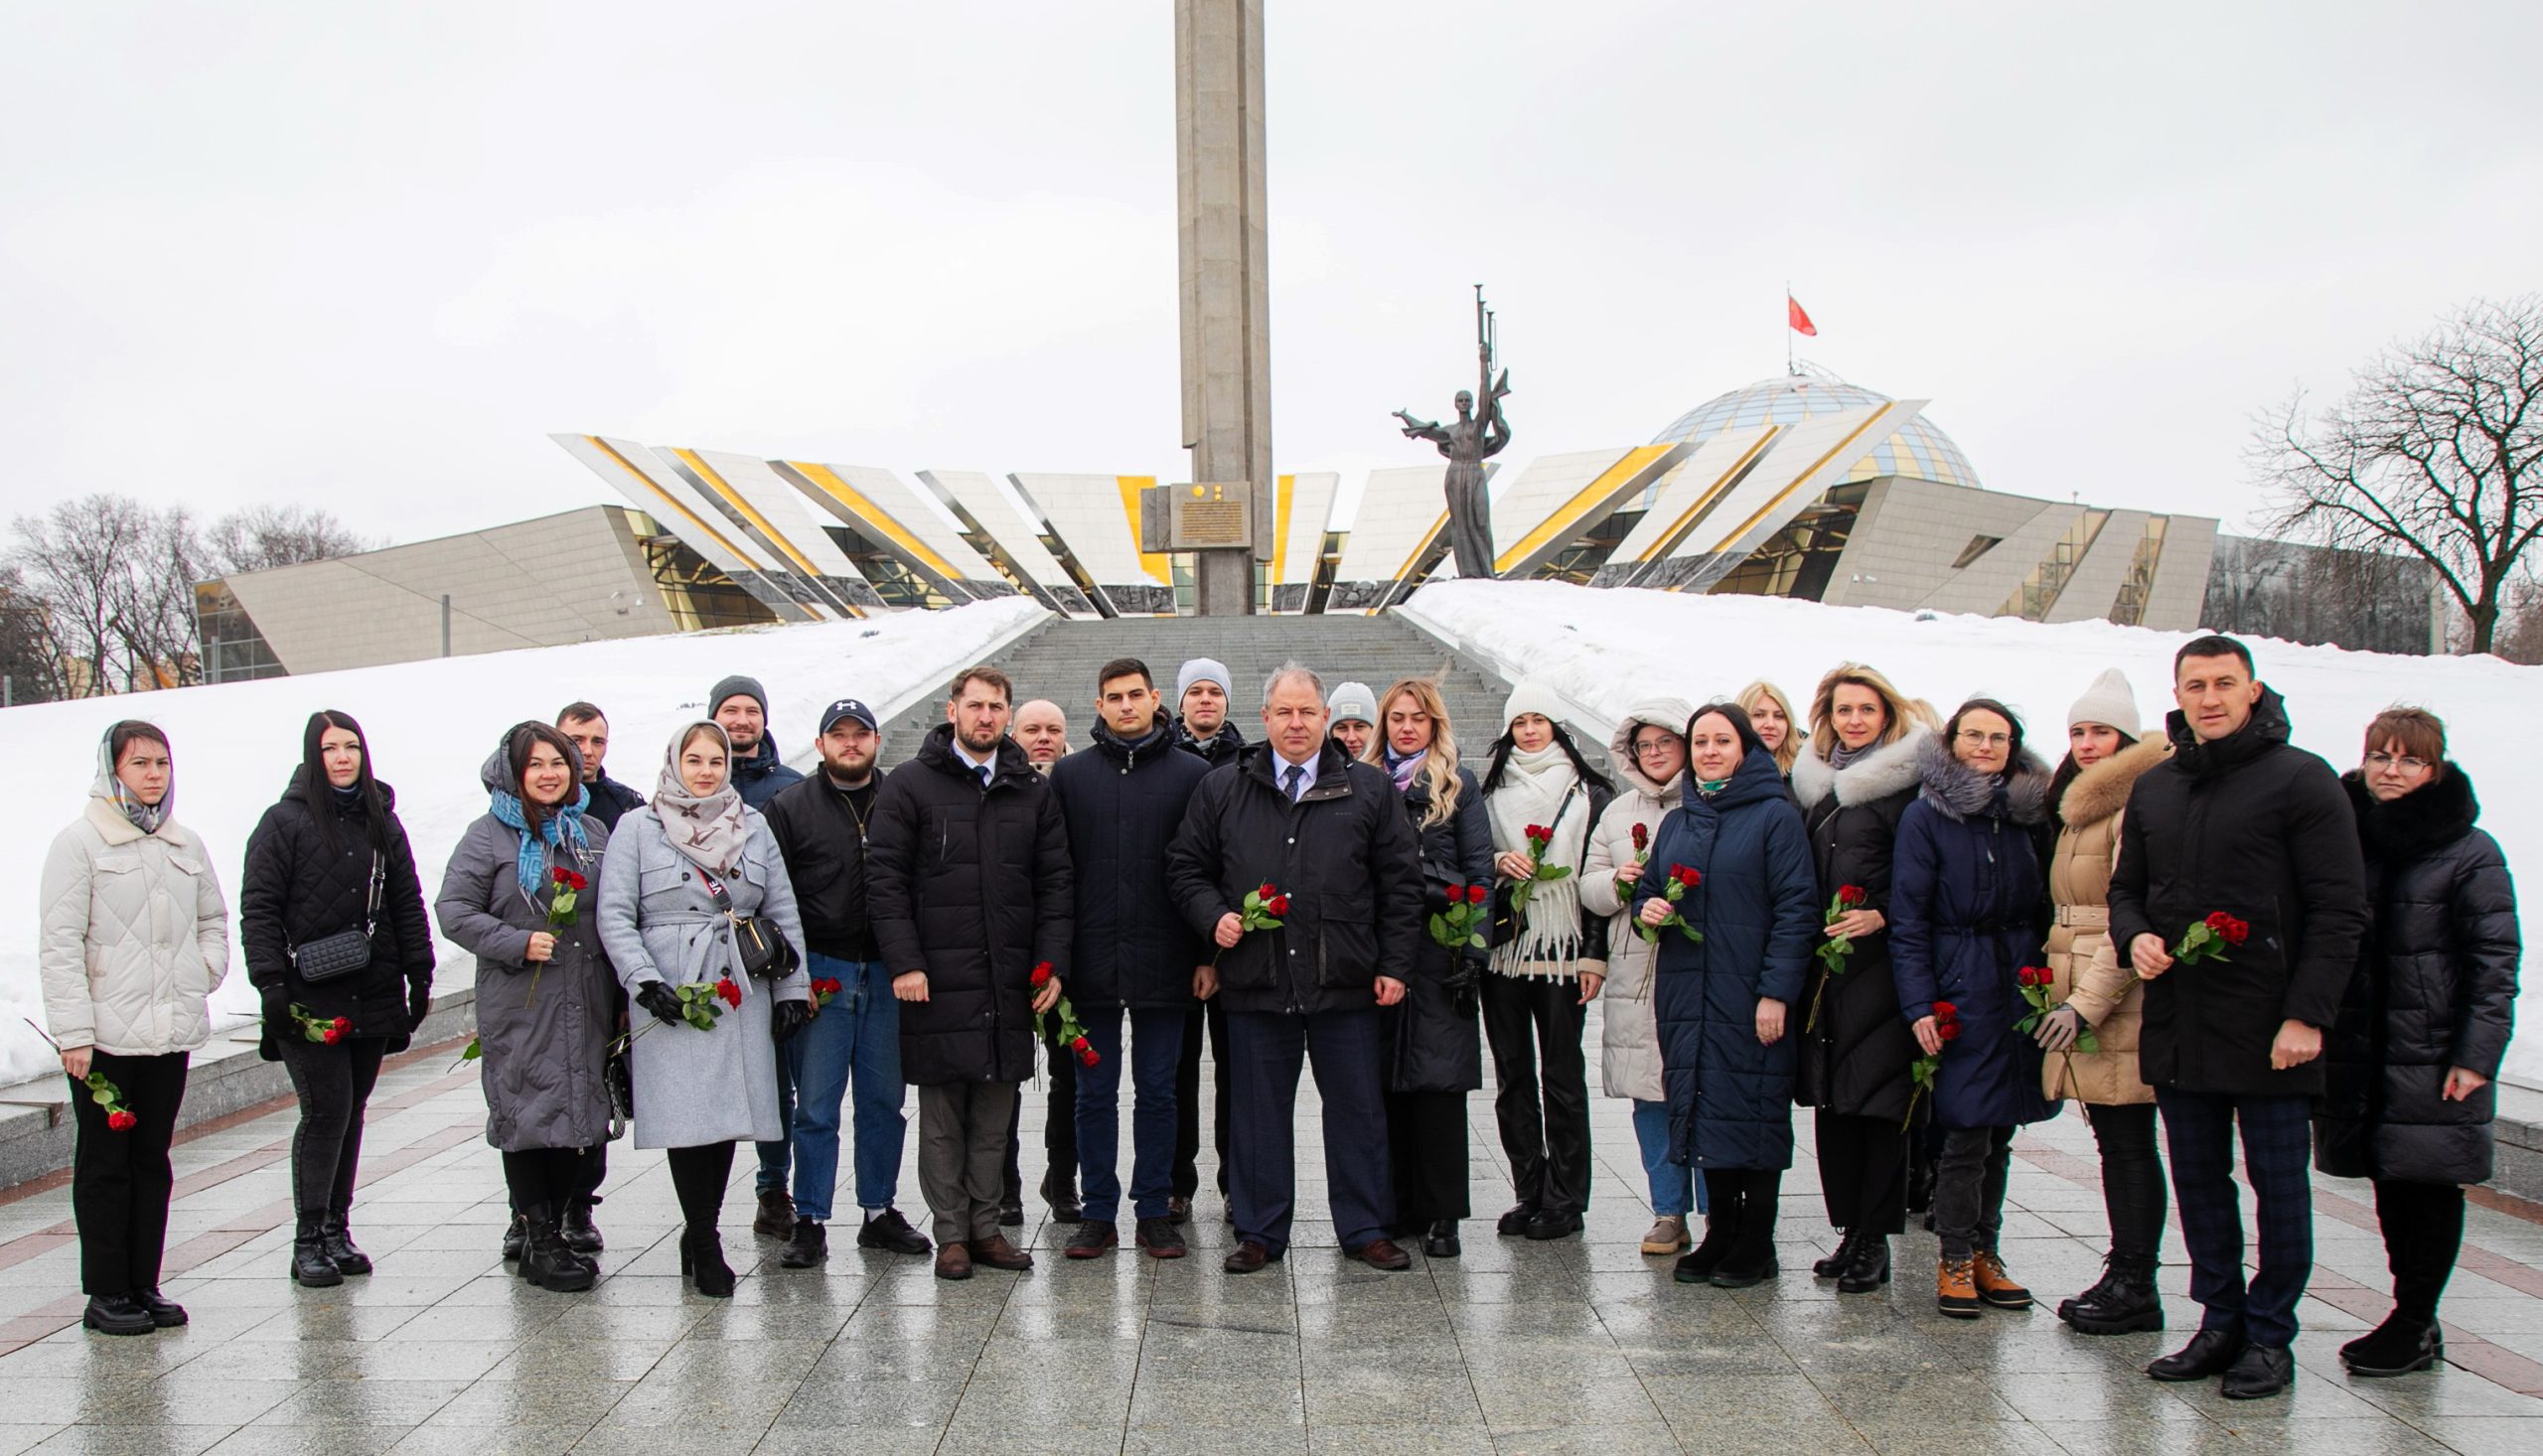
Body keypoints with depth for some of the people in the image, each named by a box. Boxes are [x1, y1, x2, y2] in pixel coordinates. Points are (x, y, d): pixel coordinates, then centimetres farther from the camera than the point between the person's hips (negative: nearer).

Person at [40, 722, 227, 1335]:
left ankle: (144, 1284, 19)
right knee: (105, 1163, 3)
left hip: (171, 1029, 5)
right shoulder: (80, 842, -5)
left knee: (153, 1160, 11)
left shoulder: (185, 844, 11)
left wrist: (205, 972, 6)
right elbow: (60, 944, -9)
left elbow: (213, 920, 25)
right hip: (106, 1033, -5)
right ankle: (106, 1293, 12)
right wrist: (74, 1031, -14)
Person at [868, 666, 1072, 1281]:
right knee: (942, 1116, 4)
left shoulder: (1033, 791, 12)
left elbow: (1054, 883, 11)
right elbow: (886, 882, -3)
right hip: (937, 981, -3)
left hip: (1010, 981, 3)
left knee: (995, 1115, 9)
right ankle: (951, 1234, 13)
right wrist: (904, 962, -11)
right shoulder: (909, 785, 1)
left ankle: (985, 1226, 19)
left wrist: (1052, 964, 1)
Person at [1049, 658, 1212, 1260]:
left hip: (1163, 963, -1)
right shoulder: (1070, 774, 6)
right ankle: (1098, 1214, 17)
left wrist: (1208, 954, -2)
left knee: (1157, 1092, 7)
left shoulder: (1192, 775, 3)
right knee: (1094, 1093, 8)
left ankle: (1154, 1211, 17)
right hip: (1091, 962, 1)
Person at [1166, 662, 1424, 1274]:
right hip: (1255, 983, 1)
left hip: (1345, 984, 0)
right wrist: (1214, 916, -6)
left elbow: (1400, 881, 6)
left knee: (1357, 1107, 7)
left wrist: (1394, 964, 1)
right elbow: (1185, 868, 12)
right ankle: (1260, 1233, 20)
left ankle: (1365, 1229, 20)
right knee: (1259, 1110, 8)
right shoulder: (1221, 789, 7)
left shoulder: (1368, 789, 5)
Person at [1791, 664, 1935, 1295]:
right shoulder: (1813, 781, 14)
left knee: (1878, 1098, -3)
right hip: (1823, 961, 6)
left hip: (1882, 963, -6)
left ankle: (1874, 1238, 6)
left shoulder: (1908, 782, -4)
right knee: (1830, 1099, 8)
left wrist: (1883, 916, -18)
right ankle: (1850, 1230, 18)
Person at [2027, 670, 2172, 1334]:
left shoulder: (2137, 805, -11)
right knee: (2114, 1141, 12)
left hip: (2120, 1002, -9)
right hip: (2079, 995, 9)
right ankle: (2124, 1278, 17)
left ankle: (2135, 1287, 4)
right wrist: (2055, 986, 17)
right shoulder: (2081, 805, 19)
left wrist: (2088, 1002, -18)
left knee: (2127, 1142, -3)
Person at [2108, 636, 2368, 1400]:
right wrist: (2135, 937, -3)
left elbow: (2339, 909, -9)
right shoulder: (2154, 787, 12)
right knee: (2198, 1179, 12)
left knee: (2277, 1180, 5)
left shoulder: (2302, 780, -6)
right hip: (2176, 1023, 6)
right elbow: (2126, 887, 20)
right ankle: (2221, 1322, 23)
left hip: (2269, 1028, -5)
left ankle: (2270, 1336, 16)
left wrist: (2307, 1014, -15)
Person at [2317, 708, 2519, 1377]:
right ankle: (2413, 1322, 22)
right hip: (2359, 1056, 5)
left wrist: (2476, 1058, -13)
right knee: (2390, 1189, 11)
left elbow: (2495, 965, -7)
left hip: (2433, 1060, -5)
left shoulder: (2470, 854, -5)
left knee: (2428, 1189, 1)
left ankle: (2414, 1323, 11)